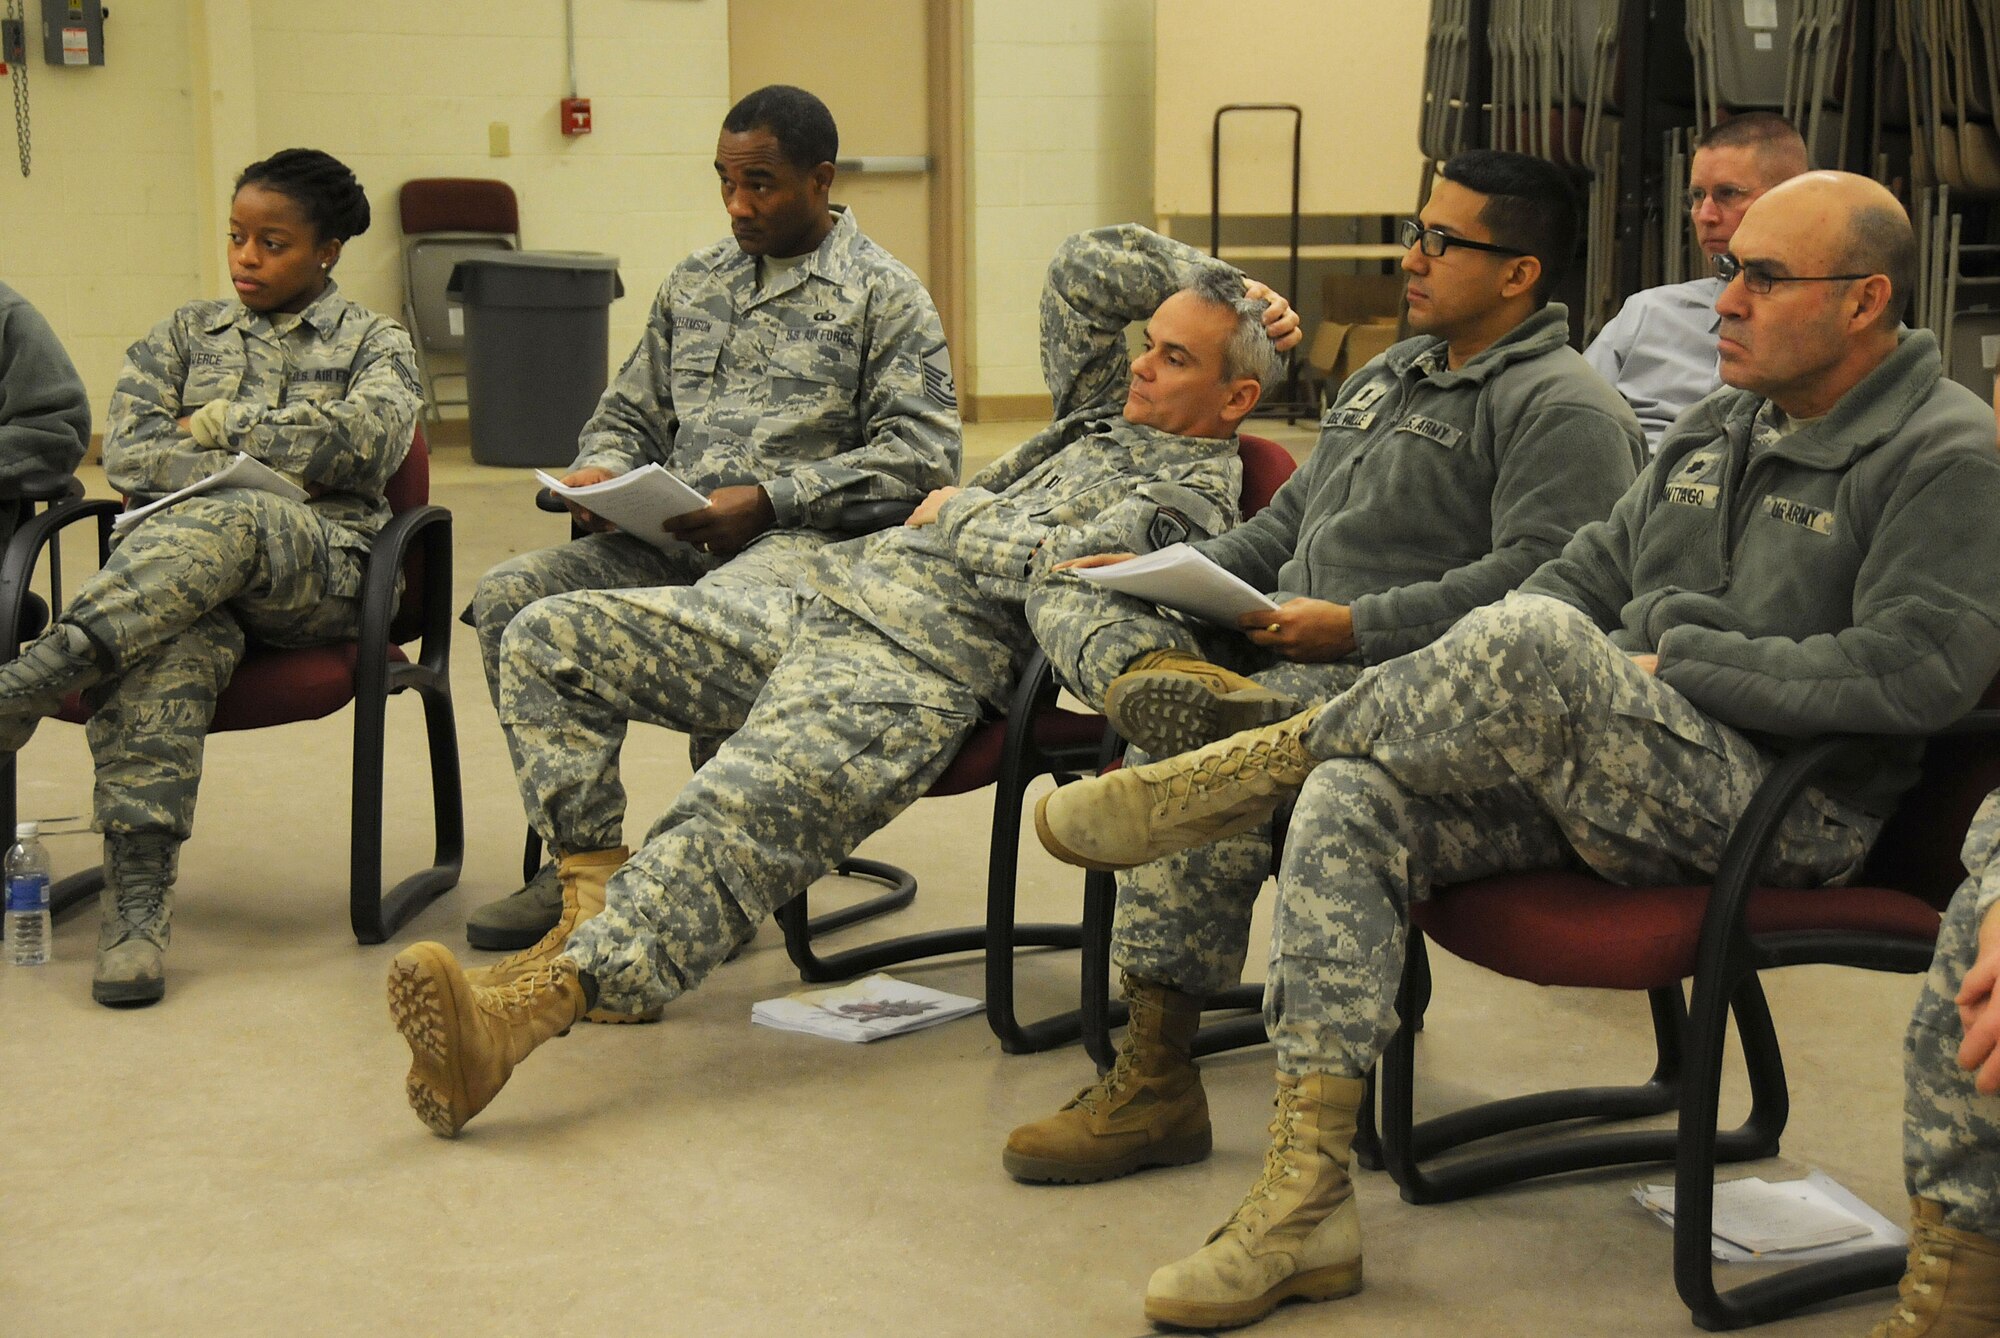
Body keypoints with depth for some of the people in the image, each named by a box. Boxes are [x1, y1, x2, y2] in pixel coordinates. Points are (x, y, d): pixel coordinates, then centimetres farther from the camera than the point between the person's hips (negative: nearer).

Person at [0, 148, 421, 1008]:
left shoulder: (375, 343, 16)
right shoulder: (188, 334, 24)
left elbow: (368, 437, -6)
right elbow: (126, 454, 9)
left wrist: (219, 424, -1)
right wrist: (267, 468, -5)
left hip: (319, 566, -1)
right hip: (184, 567, 2)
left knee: (222, 525, -39)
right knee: (168, 647, -37)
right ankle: (136, 902, -47)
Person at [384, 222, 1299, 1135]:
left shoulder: (1195, 489, -2)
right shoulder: (1108, 413, 26)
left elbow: (1051, 563, -16)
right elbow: (1082, 271, 31)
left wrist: (959, 510, 1)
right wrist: (1211, 281, 27)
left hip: (921, 670, -10)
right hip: (827, 594, 10)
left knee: (736, 820, -37)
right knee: (547, 641, 0)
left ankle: (528, 1004, -54)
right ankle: (595, 900, -7)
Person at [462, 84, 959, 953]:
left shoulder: (884, 296, 4)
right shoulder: (694, 283, 23)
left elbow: (921, 457, -6)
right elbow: (629, 413, 28)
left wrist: (766, 499, -14)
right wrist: (602, 471, 2)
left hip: (801, 536, -6)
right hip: (672, 536, 6)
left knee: (711, 625, -39)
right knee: (509, 596, -18)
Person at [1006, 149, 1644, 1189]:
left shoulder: (1564, 410, -4)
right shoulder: (1389, 376, 26)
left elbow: (1538, 580, -18)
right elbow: (1286, 524, 29)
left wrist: (1357, 627, -22)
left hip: (1403, 682, -10)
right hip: (1281, 648, 10)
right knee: (1065, 590, 1)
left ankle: (1155, 1083, -22)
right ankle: (1162, 679, -36)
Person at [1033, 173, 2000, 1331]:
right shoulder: (1718, 430, 20)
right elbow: (1588, 573, 24)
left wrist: (1679, 663, -13)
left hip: (1782, 813, -8)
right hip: (1606, 774, 8)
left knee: (1530, 645, -34)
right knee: (1353, 806, -16)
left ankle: (1252, 767, -10)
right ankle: (1305, 1203, -17)